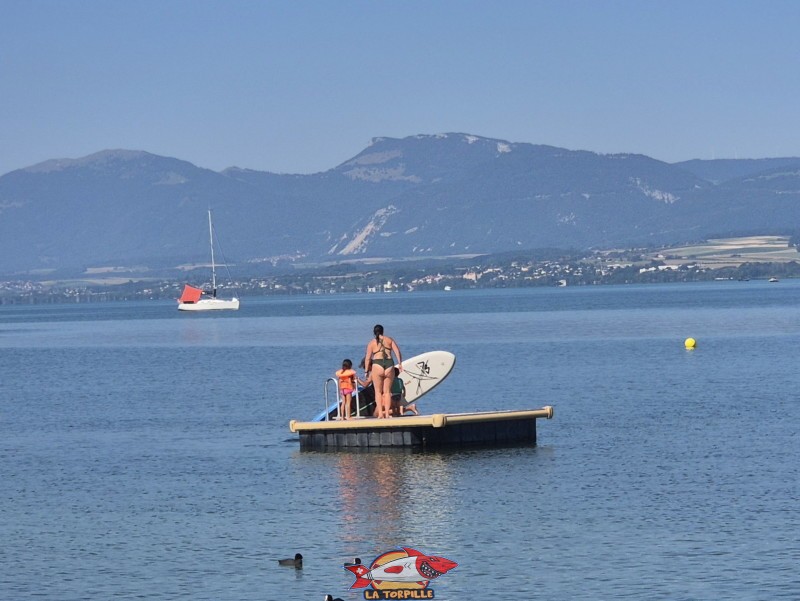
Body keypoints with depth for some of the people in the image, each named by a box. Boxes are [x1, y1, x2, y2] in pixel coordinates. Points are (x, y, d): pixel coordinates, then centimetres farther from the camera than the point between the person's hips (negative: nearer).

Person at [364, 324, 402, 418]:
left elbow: (367, 358, 3)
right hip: (389, 365, 2)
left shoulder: (372, 343, 6)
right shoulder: (389, 340, 11)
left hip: (377, 366, -2)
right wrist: (400, 364, 0)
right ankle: (387, 413, 4)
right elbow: (397, 352, 0)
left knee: (378, 391, 6)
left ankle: (380, 413, -3)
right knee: (387, 391, 10)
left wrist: (367, 371, 11)